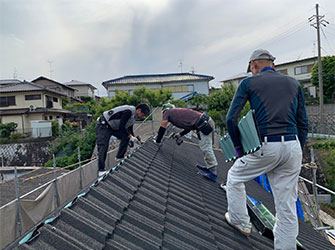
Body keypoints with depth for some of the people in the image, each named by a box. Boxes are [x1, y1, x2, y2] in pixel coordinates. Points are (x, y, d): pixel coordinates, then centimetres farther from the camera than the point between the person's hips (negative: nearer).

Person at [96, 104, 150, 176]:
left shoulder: (134, 115, 6)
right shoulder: (128, 112, -25)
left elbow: (130, 129, 17)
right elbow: (121, 127, -26)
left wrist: (134, 138, 5)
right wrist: (130, 136, -18)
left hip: (113, 127, 10)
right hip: (103, 126, -10)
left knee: (125, 137, -1)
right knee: (103, 147, -16)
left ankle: (119, 158, 7)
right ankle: (101, 170, -16)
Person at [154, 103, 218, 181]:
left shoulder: (167, 112, 6)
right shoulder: (178, 111, 29)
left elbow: (162, 128, 7)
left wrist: (157, 141, 18)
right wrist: (180, 134, 33)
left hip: (204, 124, -9)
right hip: (208, 121, 9)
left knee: (206, 148, -8)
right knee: (206, 147, 18)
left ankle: (213, 173, -6)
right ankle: (209, 167, 27)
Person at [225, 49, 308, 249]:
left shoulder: (249, 83, 5)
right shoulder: (294, 84, 16)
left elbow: (231, 118, -3)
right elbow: (303, 124, 14)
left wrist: (239, 148, 7)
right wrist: (297, 153, 19)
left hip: (264, 147, -4)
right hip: (292, 147, 4)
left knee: (234, 178, 23)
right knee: (287, 207, 11)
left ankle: (240, 222, 35)